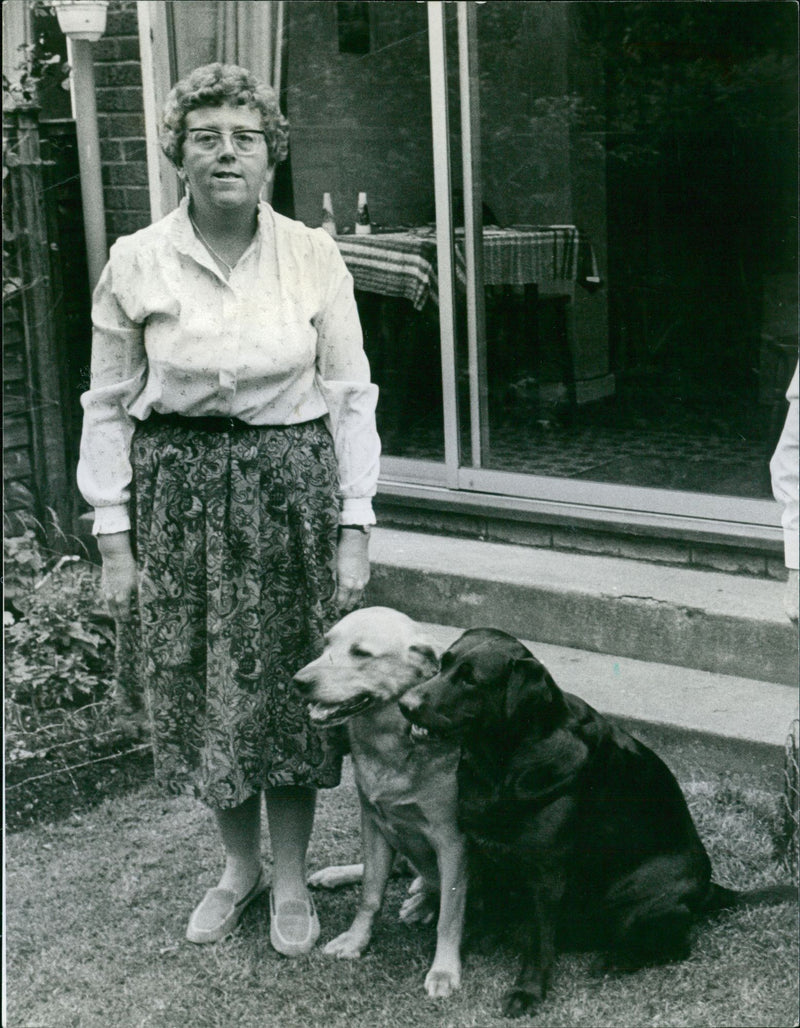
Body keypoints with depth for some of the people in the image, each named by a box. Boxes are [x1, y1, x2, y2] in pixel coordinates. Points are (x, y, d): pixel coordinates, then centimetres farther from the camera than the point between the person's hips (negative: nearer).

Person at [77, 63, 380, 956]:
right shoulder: (135, 263, -2)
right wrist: (113, 540, -1)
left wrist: (354, 529, -3)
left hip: (291, 488, 0)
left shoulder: (314, 256, -2)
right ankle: (239, 863, 31)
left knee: (287, 685, 6)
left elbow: (351, 396, 1)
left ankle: (291, 877, 25)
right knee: (199, 686, 9)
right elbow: (109, 406, 2)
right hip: (180, 492, 1)